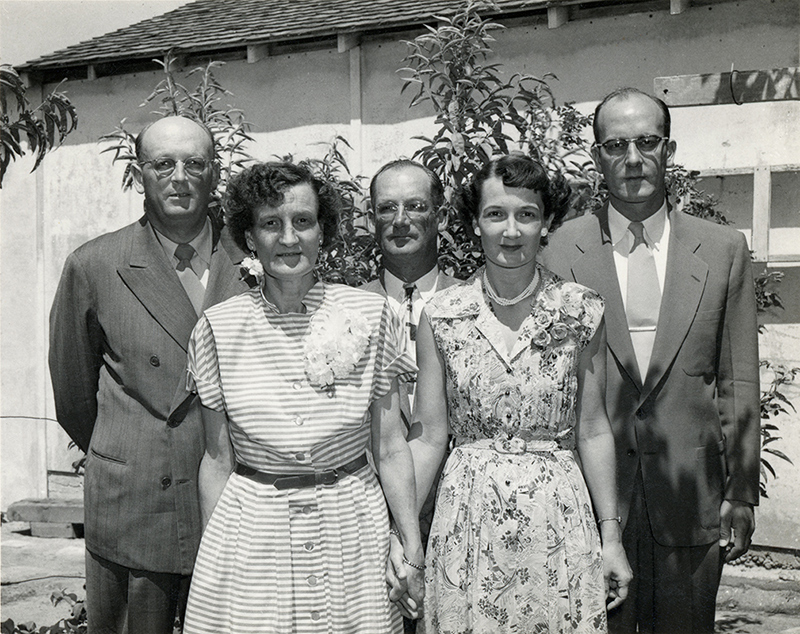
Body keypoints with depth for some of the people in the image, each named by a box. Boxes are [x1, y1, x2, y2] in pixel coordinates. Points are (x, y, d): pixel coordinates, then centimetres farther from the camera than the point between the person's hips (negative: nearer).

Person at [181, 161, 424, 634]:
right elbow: (217, 459, 3)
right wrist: (212, 555, 2)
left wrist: (414, 549, -2)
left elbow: (391, 448, -1)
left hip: (351, 527, 0)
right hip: (252, 532, 0)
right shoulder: (219, 327, -2)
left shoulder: (370, 315, -4)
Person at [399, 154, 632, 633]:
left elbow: (593, 432, 3)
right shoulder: (441, 317, -2)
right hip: (468, 520, 0)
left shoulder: (582, 311, -2)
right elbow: (430, 437, 1)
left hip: (557, 518, 0)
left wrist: (612, 537, 4)